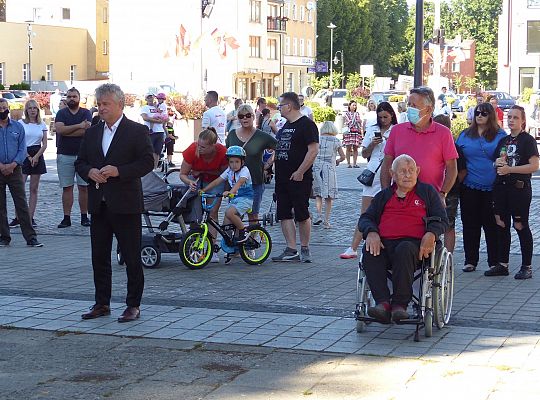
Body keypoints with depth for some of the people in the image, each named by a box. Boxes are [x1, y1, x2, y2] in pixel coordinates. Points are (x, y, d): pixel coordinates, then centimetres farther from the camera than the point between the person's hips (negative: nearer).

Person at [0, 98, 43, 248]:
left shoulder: (18, 127, 7)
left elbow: (23, 149, 3)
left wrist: (12, 165, -11)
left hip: (15, 170, 0)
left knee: (22, 204, -3)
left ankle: (31, 238, -4)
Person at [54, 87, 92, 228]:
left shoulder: (86, 113, 5)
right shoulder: (61, 113, 9)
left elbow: (87, 131, -12)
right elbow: (59, 129, -10)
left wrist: (67, 131, -9)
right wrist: (79, 126, -13)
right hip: (64, 155, 1)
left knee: (84, 187, 0)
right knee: (67, 187, 3)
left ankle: (84, 216, 8)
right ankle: (66, 218, 6)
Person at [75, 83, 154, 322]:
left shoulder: (137, 131, -4)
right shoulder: (92, 133, 13)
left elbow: (147, 163, -10)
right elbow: (80, 162, 16)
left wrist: (118, 171, -19)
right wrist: (90, 172, -6)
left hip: (125, 204, -6)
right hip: (99, 204, 6)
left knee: (132, 258, 0)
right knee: (99, 256, 11)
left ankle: (133, 305, 9)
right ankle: (102, 303, 21)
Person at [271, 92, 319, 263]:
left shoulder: (307, 124, -9)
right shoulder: (285, 126, 18)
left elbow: (313, 150, -17)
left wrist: (300, 172, -19)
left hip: (299, 178, -9)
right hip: (282, 178, 9)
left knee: (302, 214, -2)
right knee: (284, 214, 4)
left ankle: (305, 249, 9)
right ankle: (291, 250, 7)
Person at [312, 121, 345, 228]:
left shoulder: (317, 139, 4)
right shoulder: (336, 141, 2)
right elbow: (343, 157, 2)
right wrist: (337, 161, 22)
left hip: (316, 167, 2)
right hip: (329, 168, -1)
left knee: (318, 194, 14)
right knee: (328, 196, 3)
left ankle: (319, 215, -1)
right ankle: (326, 220, 0)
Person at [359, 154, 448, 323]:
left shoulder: (427, 192, 22)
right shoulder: (383, 196, 27)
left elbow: (442, 220, 13)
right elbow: (365, 218, 19)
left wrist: (431, 234, -10)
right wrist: (371, 232, -6)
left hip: (414, 243, -2)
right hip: (384, 243, 3)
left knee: (404, 249, -39)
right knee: (369, 251, -32)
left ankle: (400, 304, -39)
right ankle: (383, 302, -40)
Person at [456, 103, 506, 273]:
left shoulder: (500, 136, 3)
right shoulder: (465, 135, 10)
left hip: (492, 189, -2)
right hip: (469, 188, 2)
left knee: (492, 226, 2)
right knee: (470, 225, 6)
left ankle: (494, 262, 9)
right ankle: (470, 260, 15)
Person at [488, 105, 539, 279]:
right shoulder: (503, 140, 15)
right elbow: (496, 161, 24)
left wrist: (509, 169, -17)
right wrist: (497, 163, 0)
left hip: (519, 188, -6)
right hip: (501, 187, 6)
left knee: (521, 226, -2)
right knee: (501, 225, 8)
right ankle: (502, 264, 16)